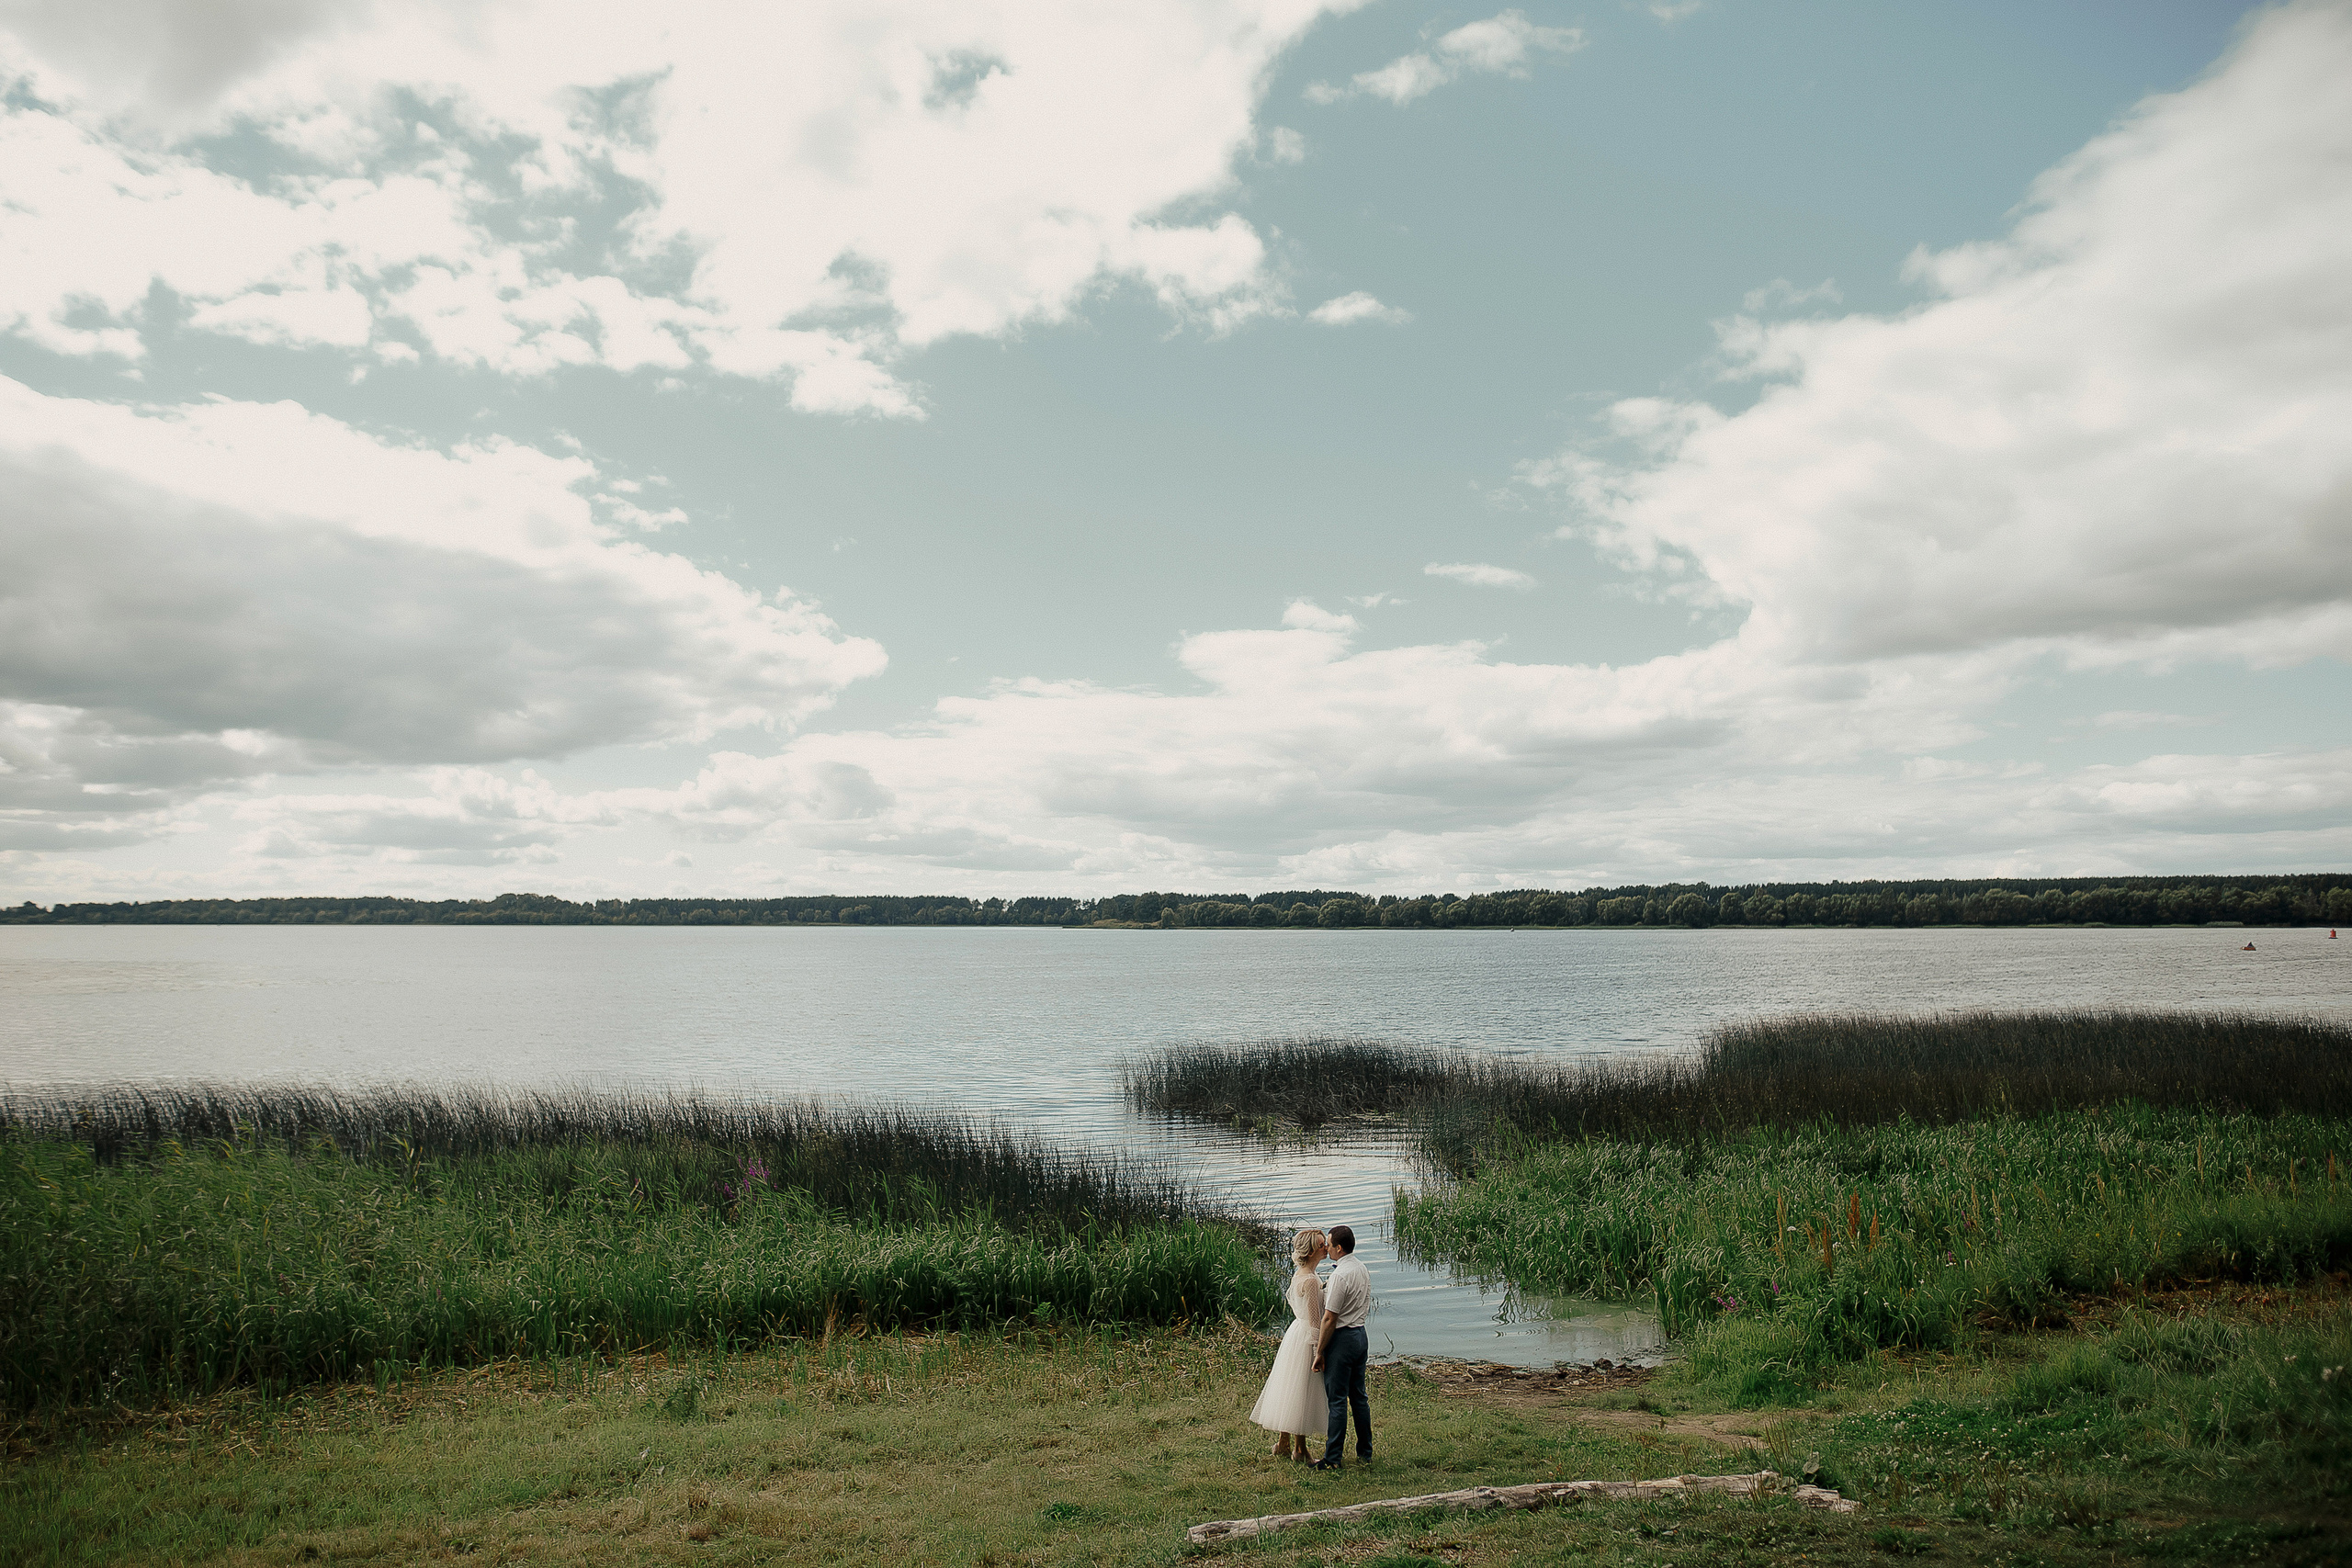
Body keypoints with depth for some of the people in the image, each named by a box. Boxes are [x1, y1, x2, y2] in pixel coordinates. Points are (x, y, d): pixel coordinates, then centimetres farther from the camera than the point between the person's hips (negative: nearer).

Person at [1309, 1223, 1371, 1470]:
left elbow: (1330, 1319, -19)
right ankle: (1365, 1452, 23)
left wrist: (1319, 1352, -13)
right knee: (1359, 1397, 16)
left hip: (1342, 1338, -9)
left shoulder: (1340, 1275, -20)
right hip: (1361, 1334, 9)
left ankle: (1332, 1458, 2)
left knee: (1337, 1400, -3)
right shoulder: (1363, 1269, 9)